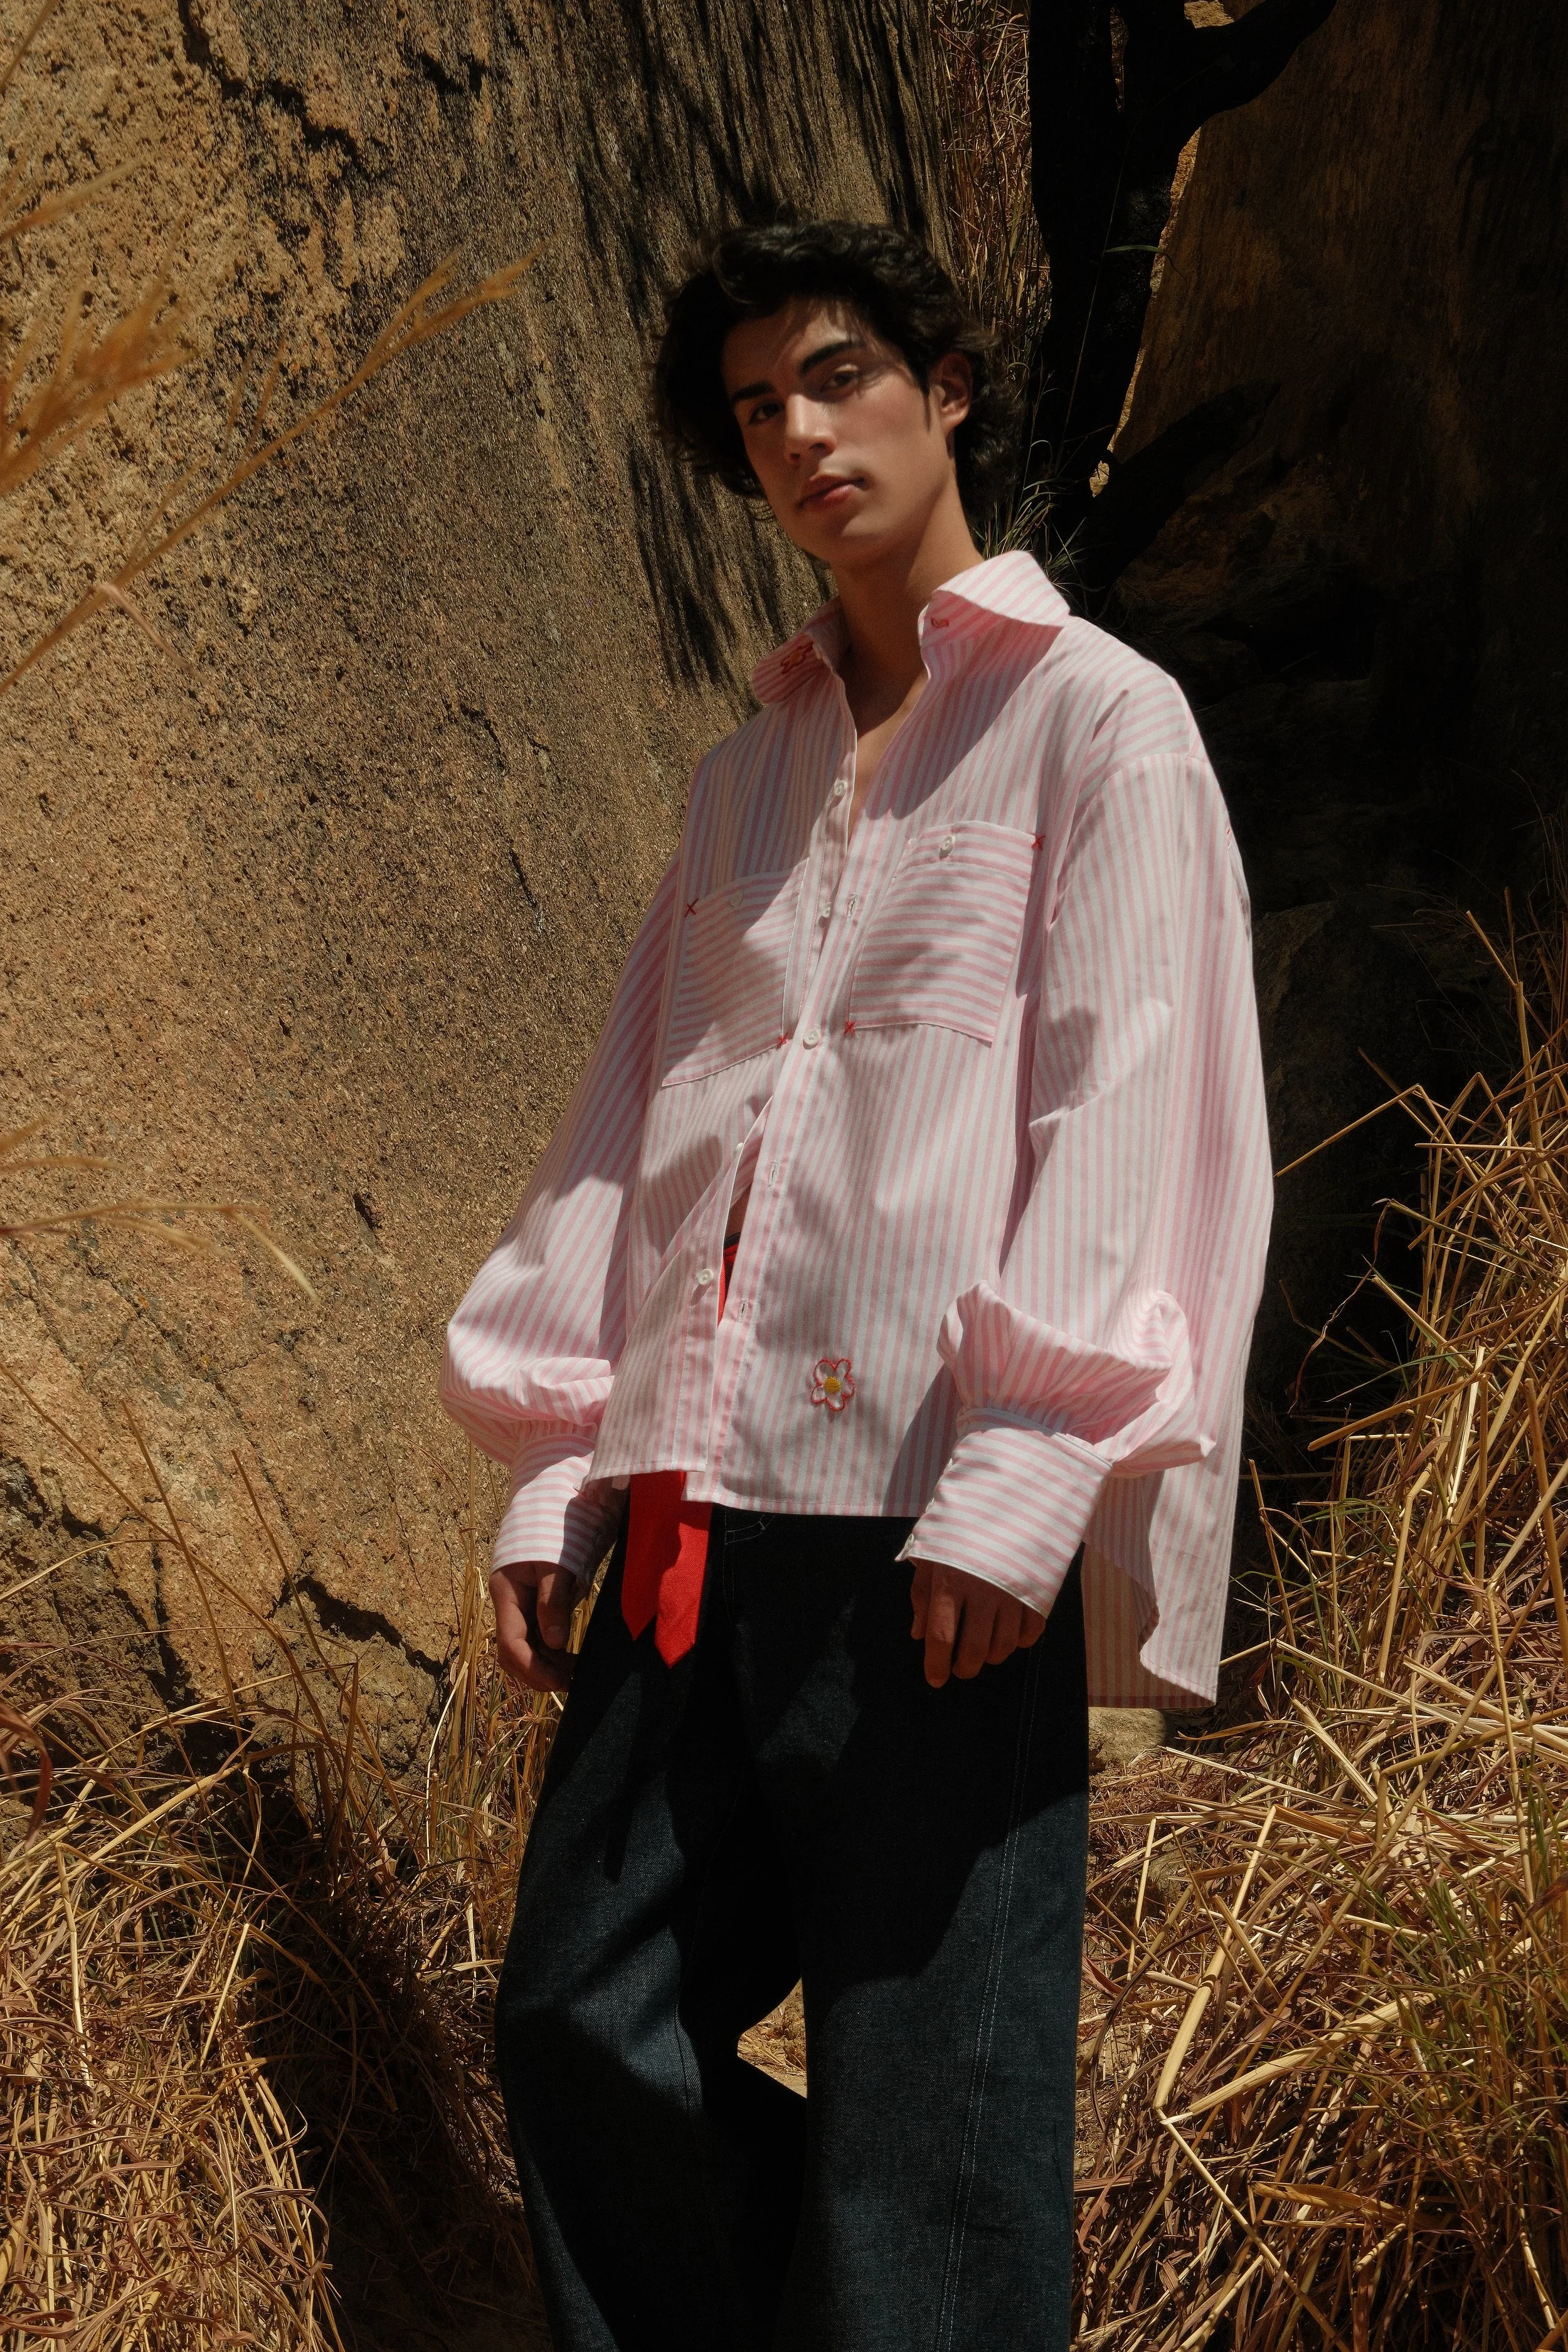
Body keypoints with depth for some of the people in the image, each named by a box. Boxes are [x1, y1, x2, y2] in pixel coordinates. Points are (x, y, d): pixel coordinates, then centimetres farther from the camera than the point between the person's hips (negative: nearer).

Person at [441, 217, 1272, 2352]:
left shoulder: (1097, 721, 3)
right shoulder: (751, 774, 21)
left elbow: (1129, 1121, -7)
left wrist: (1023, 1480, -16)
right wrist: (553, 1471, 11)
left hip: (930, 1530, -6)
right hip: (694, 1518, 6)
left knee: (923, 2107, -1)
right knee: (583, 2027, 6)